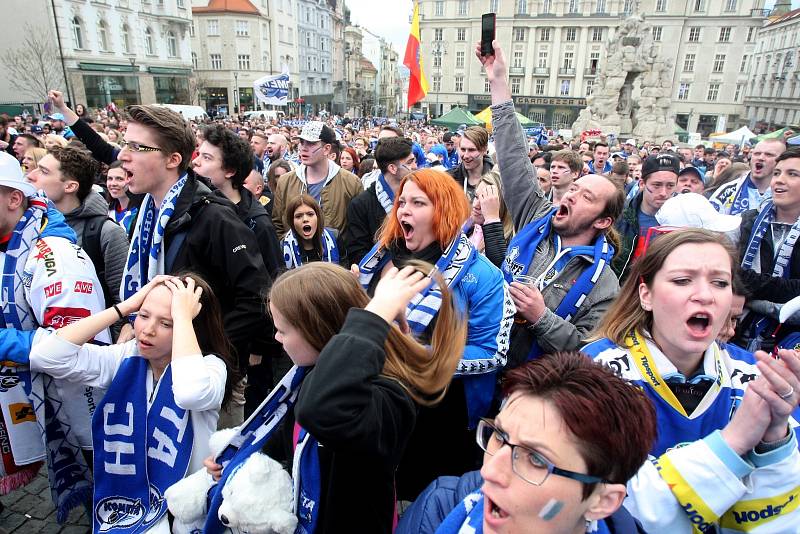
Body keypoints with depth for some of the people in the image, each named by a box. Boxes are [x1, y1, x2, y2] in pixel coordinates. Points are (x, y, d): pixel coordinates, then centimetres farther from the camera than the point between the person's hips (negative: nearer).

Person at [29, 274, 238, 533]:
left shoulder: (211, 365, -15)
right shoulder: (125, 357, -2)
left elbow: (190, 393, -40)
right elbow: (45, 356, -13)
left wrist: (182, 315, -29)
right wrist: (124, 307, -14)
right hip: (119, 495, 4)